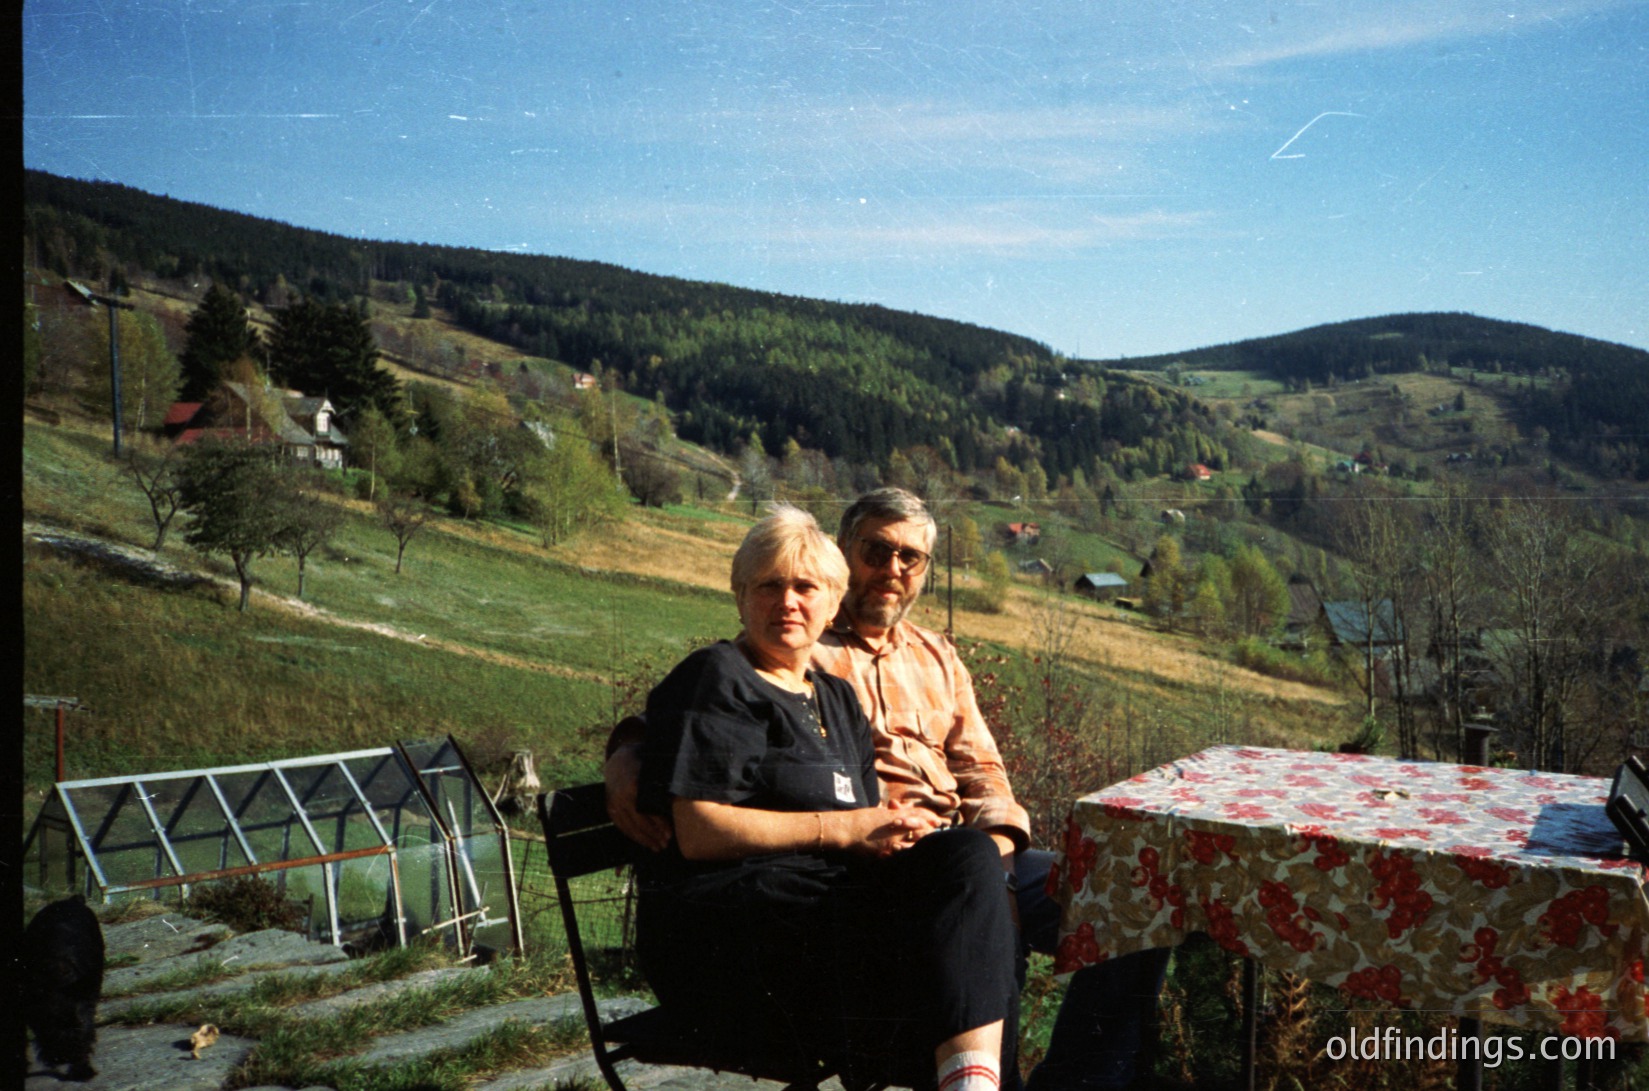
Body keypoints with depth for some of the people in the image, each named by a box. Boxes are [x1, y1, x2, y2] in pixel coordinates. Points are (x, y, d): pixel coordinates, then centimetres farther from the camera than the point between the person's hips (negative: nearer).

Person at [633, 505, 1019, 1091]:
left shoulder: (837, 698, 26)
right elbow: (698, 833, -11)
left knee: (969, 852, -25)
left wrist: (893, 824, -5)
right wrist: (841, 829, -14)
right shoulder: (714, 679, 1)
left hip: (829, 898, 7)